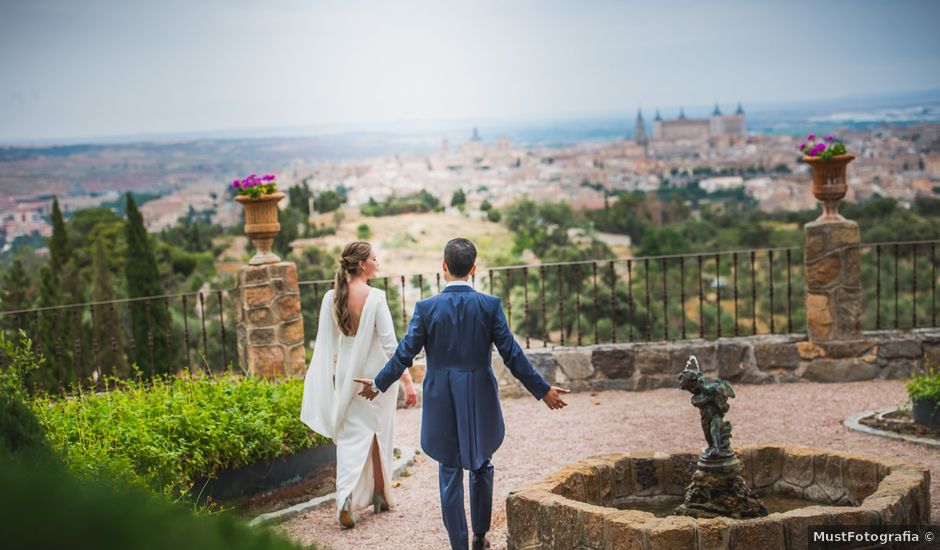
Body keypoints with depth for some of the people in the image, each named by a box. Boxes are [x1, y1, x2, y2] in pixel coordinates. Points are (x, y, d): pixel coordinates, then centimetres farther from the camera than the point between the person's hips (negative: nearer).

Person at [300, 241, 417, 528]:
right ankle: (380, 495, 29)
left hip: (347, 375, 3)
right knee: (379, 433, 16)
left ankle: (346, 497, -13)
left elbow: (325, 343, 0)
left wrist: (327, 376, 10)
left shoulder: (331, 298, -5)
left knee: (351, 435, 6)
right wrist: (407, 381, -14)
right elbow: (390, 343, -18)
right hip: (378, 374, -3)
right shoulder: (376, 297, -17)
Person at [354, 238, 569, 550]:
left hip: (442, 403, -1)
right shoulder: (490, 305, -8)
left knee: (450, 474, 9)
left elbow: (404, 354, -4)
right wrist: (543, 390, 4)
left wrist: (379, 384, 12)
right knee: (481, 467, 21)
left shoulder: (426, 308, -9)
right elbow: (512, 355, -6)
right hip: (480, 399, 1)